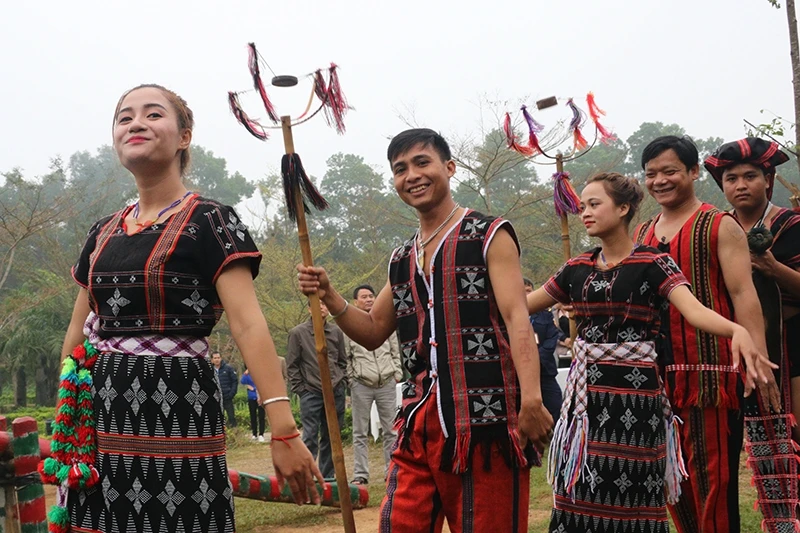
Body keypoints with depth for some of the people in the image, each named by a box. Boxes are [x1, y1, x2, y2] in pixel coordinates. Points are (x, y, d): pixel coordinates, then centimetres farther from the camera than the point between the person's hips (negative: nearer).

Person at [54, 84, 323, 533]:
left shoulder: (209, 222, -6)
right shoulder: (103, 233, 13)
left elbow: (250, 327, -17)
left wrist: (284, 430, -26)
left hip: (177, 412, -6)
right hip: (101, 414, 6)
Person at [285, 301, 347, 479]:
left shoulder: (336, 332, 9)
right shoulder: (297, 333, -2)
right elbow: (292, 365, 0)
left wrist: (342, 382, 7)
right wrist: (299, 389, -5)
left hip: (336, 392, 4)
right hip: (310, 393, -4)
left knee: (331, 437, 9)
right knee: (310, 437, -6)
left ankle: (327, 477, 17)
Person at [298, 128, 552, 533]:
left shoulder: (489, 235, 0)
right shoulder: (401, 259, 18)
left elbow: (516, 317, -11)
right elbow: (373, 332, 25)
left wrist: (531, 398, -25)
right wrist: (329, 296, 7)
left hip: (486, 418, -5)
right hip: (419, 421, 6)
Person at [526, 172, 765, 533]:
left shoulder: (652, 264, -7)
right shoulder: (577, 269, 10)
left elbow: (695, 310, -22)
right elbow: (522, 304, 17)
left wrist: (738, 330, -41)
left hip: (633, 390, -5)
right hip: (585, 391, 5)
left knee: (630, 500, -1)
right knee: (581, 495, 8)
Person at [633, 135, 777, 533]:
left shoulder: (720, 227, -1)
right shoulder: (642, 234, 16)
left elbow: (743, 293, -9)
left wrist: (758, 359, -18)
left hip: (709, 367, -6)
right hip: (658, 371, 6)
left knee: (712, 475, -5)